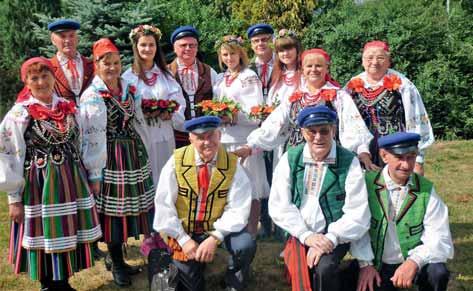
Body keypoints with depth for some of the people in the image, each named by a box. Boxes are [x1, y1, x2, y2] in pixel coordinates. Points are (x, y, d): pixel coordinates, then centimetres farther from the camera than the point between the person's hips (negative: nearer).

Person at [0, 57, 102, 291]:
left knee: (69, 234, 12)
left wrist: (89, 179, 15)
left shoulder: (68, 108, 6)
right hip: (39, 185, -4)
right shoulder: (19, 114, -9)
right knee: (45, 237, 5)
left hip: (72, 182, 5)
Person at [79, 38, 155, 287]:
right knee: (114, 210, 2)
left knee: (136, 205, 12)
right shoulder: (91, 97, -11)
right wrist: (94, 173, -15)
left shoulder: (128, 89, 9)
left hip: (135, 155, 6)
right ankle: (117, 264, 17)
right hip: (109, 159, -6)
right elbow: (92, 138, -14)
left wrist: (142, 153, 18)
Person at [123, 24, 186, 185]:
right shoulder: (128, 76, 0)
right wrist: (142, 112, -20)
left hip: (164, 137, 4)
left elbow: (178, 102, 6)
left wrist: (169, 113, -13)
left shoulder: (165, 75, 12)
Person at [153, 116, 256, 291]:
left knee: (245, 245, -28)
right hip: (184, 231, 1)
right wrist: (183, 239, -17)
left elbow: (238, 209, -15)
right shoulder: (177, 161, -13)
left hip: (219, 227, 0)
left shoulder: (232, 165, -13)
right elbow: (164, 204, -12)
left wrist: (215, 238, -28)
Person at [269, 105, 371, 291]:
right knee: (302, 273, -24)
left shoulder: (349, 162, -4)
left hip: (333, 237, -1)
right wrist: (306, 235, -14)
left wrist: (330, 238, -19)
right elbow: (279, 205, -3)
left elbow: (357, 214, -8)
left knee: (324, 268, -28)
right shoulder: (290, 159, 2)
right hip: (299, 236, 1)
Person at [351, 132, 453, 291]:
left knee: (438, 272, -28)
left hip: (413, 264, 1)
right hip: (378, 266, 0)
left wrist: (414, 261, -26)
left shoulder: (426, 190, -6)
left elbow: (440, 239, -10)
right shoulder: (367, 183, -9)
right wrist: (365, 264, -19)